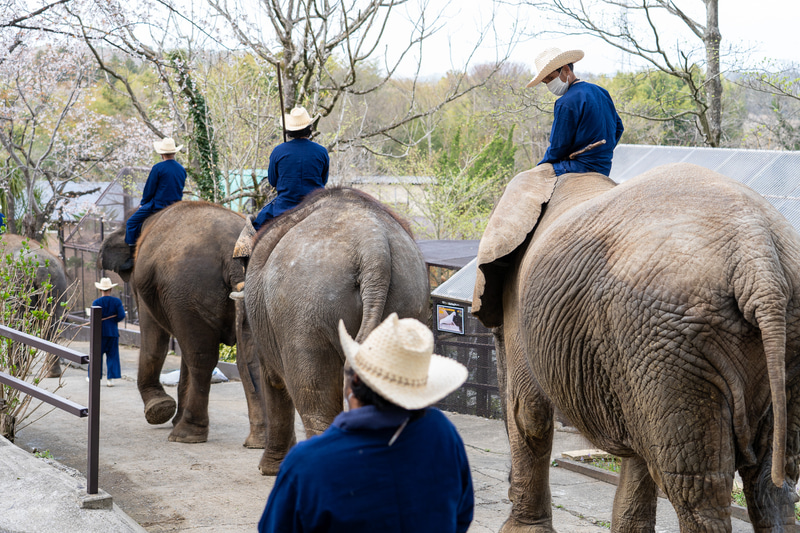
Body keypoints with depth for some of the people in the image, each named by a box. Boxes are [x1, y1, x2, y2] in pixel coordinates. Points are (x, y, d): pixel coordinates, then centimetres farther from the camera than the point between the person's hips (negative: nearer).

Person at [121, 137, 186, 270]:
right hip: (176, 206, 7)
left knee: (131, 223, 3)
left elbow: (149, 189, -9)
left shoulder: (158, 168, -14)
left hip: (158, 205, -7)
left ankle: (132, 256, -2)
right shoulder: (182, 169, 4)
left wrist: (143, 203, 7)